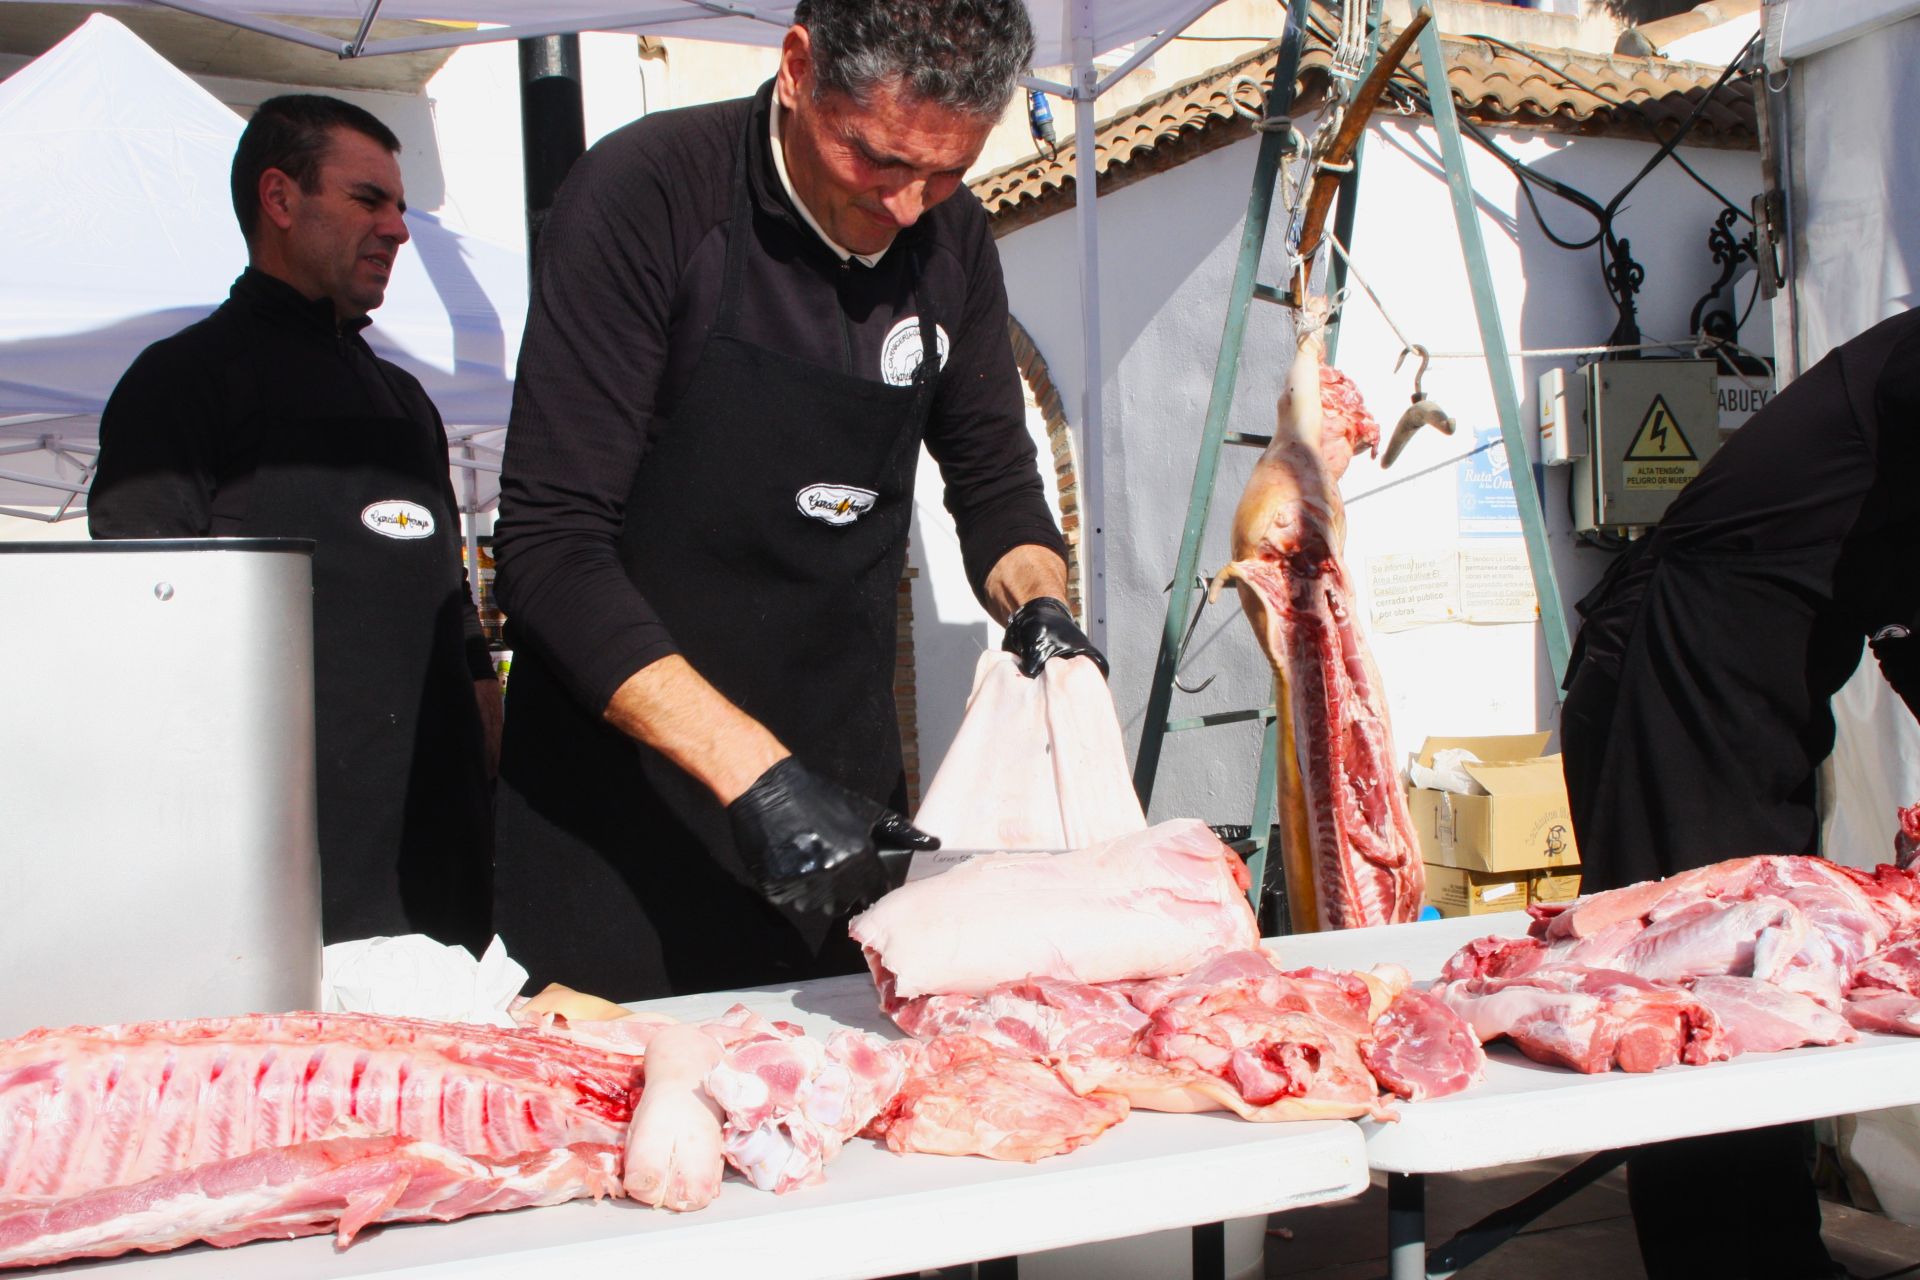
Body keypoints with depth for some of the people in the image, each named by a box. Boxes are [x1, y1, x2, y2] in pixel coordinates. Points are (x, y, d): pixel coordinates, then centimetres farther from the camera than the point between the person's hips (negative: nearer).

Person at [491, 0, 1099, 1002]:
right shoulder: (648, 192, -17)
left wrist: (1037, 603, -9)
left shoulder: (951, 239, 1)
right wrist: (754, 773, -28)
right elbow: (551, 549, -21)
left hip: (841, 796, 5)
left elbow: (995, 480, 14)